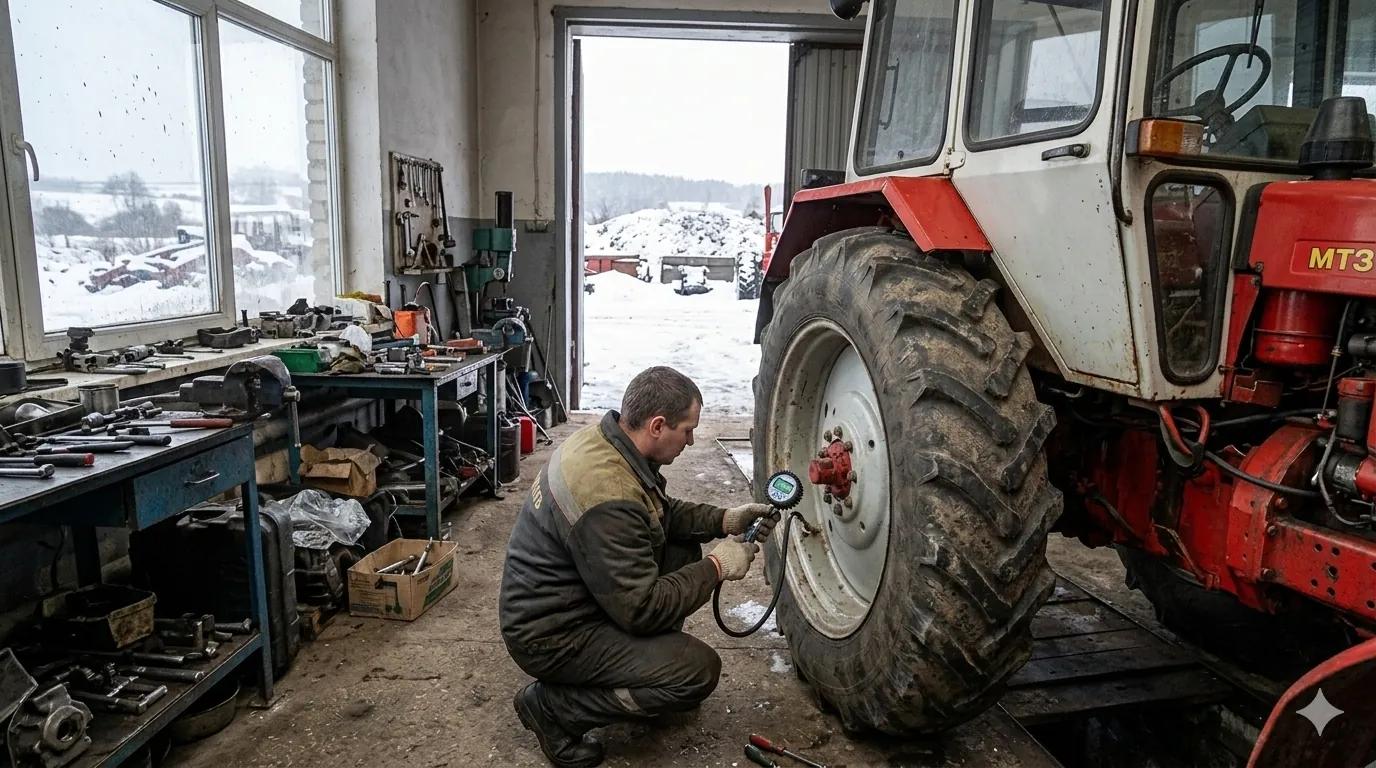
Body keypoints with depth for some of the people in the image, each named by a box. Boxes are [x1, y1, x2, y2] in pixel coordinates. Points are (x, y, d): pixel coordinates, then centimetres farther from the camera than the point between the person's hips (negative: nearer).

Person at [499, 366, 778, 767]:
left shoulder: (603, 438, -4)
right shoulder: (609, 497, -33)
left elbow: (660, 511, 12)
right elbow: (641, 609, -25)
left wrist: (723, 520, 0)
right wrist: (716, 568, -14)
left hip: (555, 600, 9)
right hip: (551, 635, -9)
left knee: (683, 546, 7)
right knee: (700, 670, -13)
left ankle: (651, 660, 19)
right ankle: (554, 706, -3)